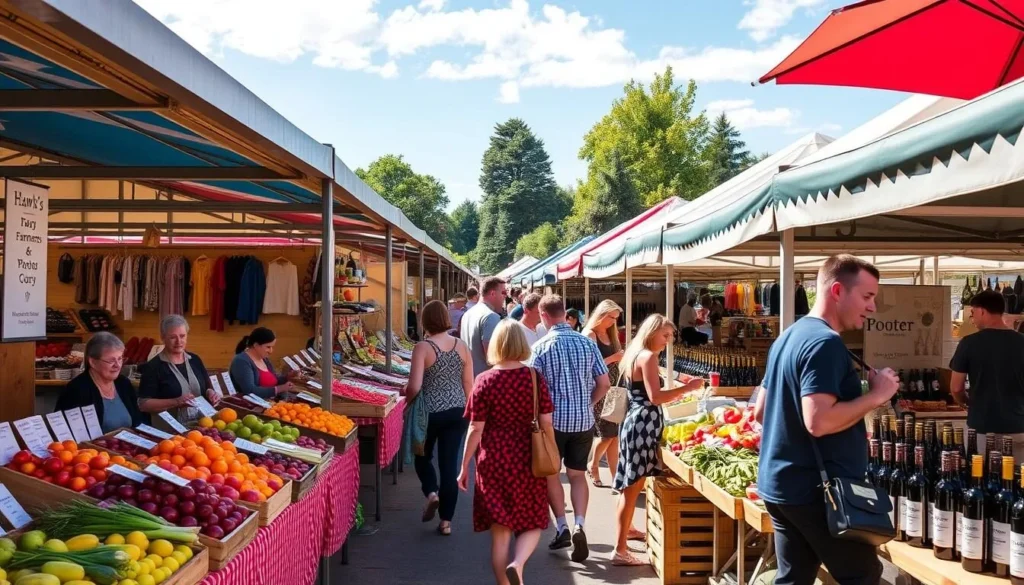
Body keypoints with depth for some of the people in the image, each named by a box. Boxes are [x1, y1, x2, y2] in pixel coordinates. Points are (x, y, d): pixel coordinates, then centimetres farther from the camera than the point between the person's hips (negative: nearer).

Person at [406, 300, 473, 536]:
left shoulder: (423, 347, -13)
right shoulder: (461, 345, 0)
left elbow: (415, 386, -18)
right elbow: (469, 385, 5)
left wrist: (406, 396, 4)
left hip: (431, 412, -3)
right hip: (457, 411, 4)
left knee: (423, 455, 22)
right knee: (450, 462, 9)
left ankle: (431, 492, 0)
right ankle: (446, 521, 13)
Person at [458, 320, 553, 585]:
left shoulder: (485, 380, -7)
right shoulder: (535, 378, -4)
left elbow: (476, 429, -7)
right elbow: (546, 424, -2)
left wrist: (464, 467, 2)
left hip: (494, 461, 0)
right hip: (527, 460, 1)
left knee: (500, 529, 9)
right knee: (531, 523, 14)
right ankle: (517, 563, -12)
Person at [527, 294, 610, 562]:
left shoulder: (541, 347, -10)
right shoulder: (588, 343, 0)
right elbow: (604, 384, 2)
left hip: (553, 419, -3)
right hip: (584, 420, 3)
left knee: (550, 473, 14)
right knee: (578, 474, 13)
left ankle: (562, 528, 10)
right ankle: (579, 526, -3)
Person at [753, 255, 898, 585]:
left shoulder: (788, 337, 13)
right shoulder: (825, 342, -17)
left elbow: (761, 411, 18)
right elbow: (818, 421, -27)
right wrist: (876, 396, -17)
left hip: (780, 484, 9)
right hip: (818, 489, -9)